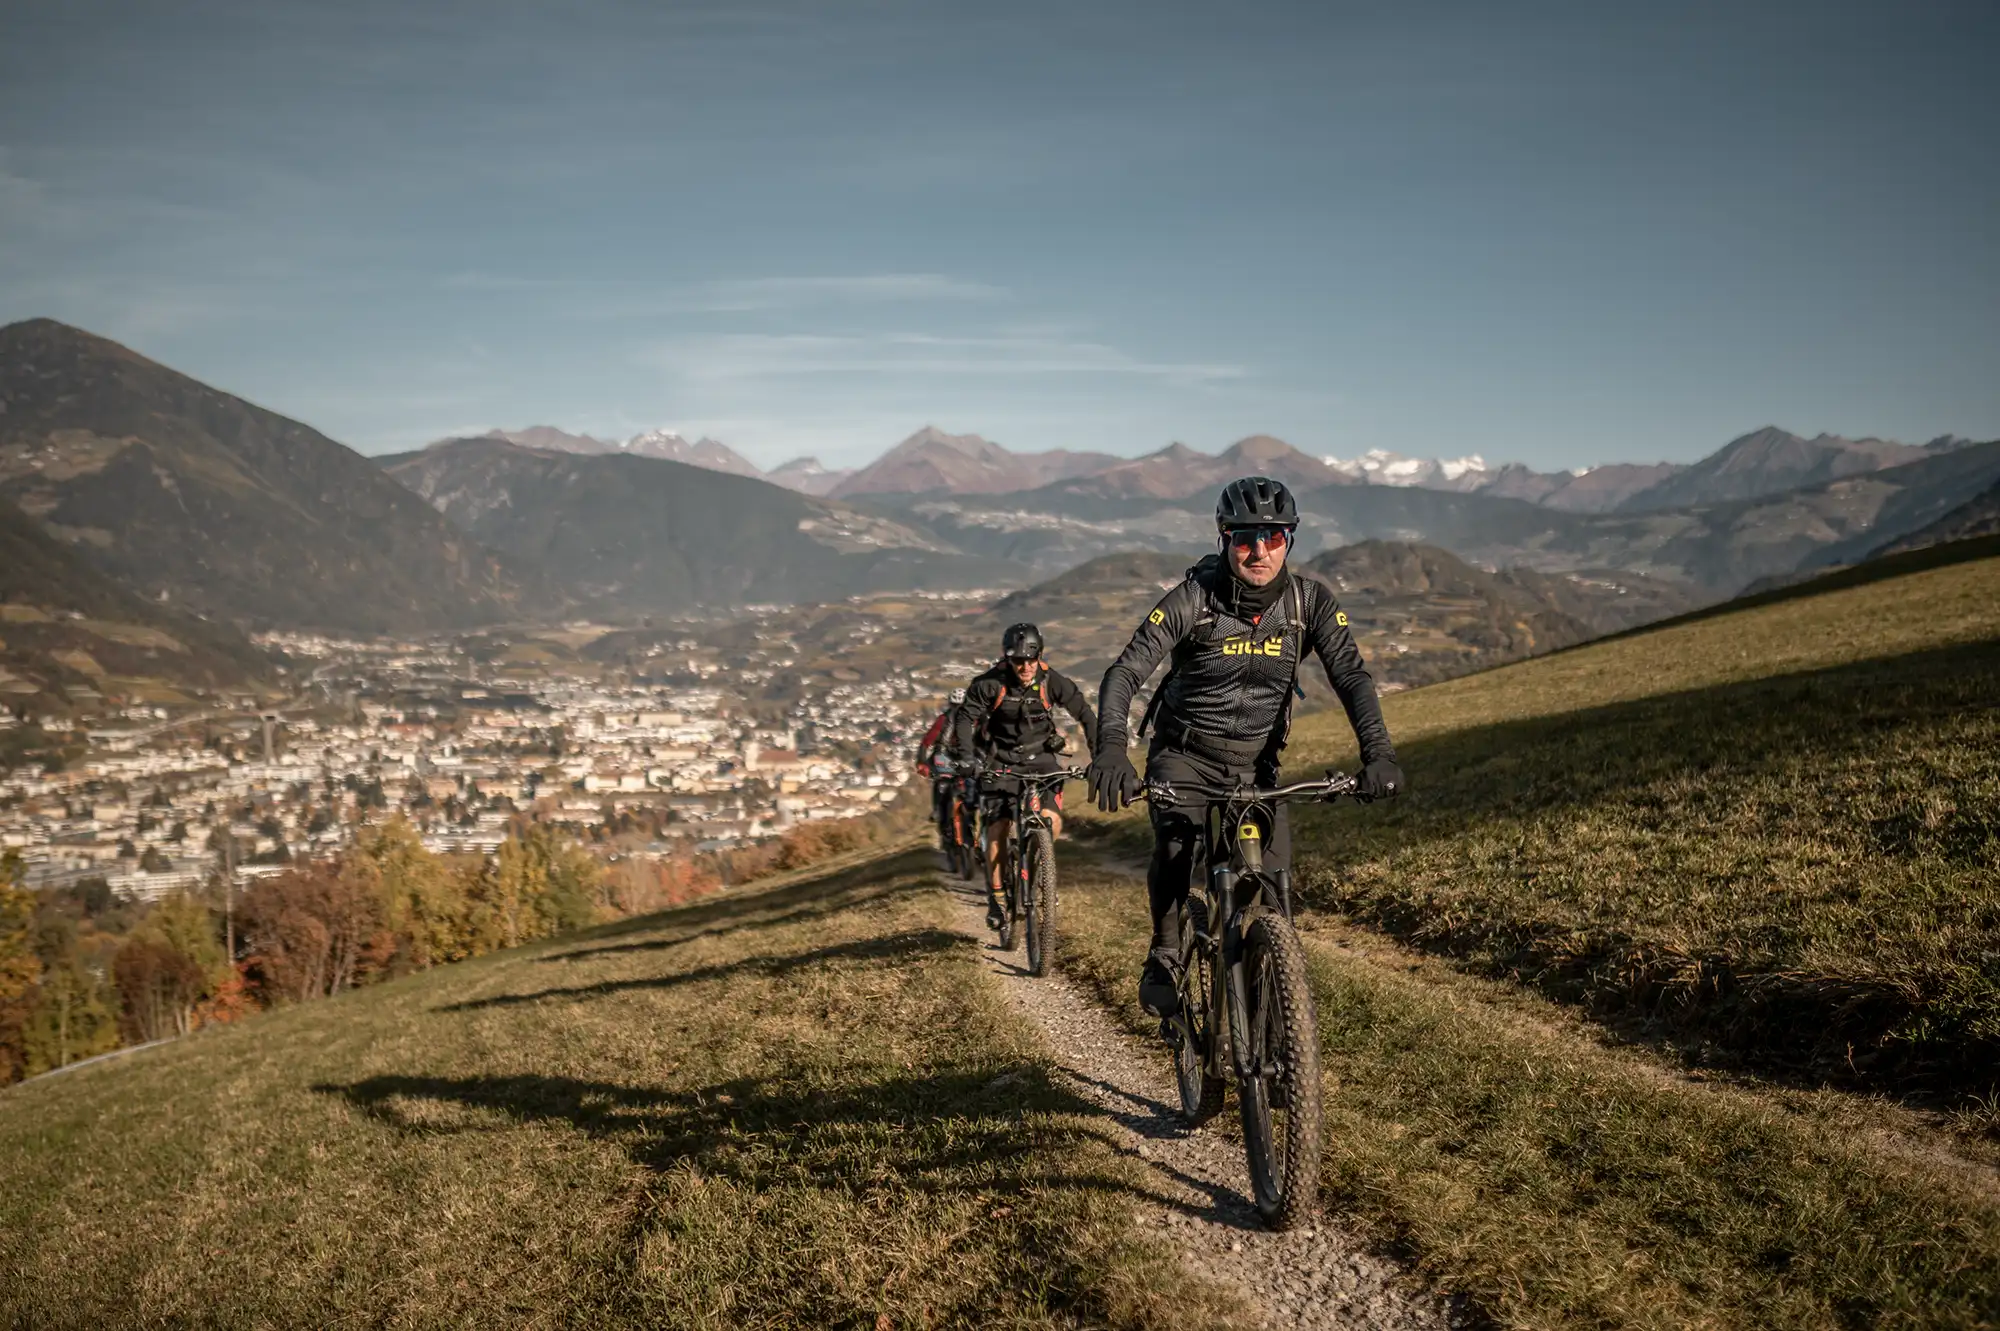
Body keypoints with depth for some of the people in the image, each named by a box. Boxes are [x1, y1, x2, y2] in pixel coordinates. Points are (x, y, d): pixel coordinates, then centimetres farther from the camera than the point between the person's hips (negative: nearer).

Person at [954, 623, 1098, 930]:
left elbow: (1085, 714, -10)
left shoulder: (1051, 681, -13)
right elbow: (966, 718, -16)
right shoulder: (990, 683, -16)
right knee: (998, 828, -13)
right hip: (1001, 760, -1)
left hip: (1040, 757, 1)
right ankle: (995, 897, 1)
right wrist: (967, 757, -31)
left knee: (1052, 821, -17)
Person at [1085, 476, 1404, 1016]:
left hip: (1256, 762, 2)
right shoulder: (1192, 599, -19)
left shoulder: (1311, 600, -11)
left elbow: (1351, 674, -17)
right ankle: (1165, 958, -2)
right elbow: (1125, 671, -25)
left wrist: (1378, 751, -35)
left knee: (1276, 880, -14)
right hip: (1183, 754, -2)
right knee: (1176, 848, -27)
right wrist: (1110, 747, -43)